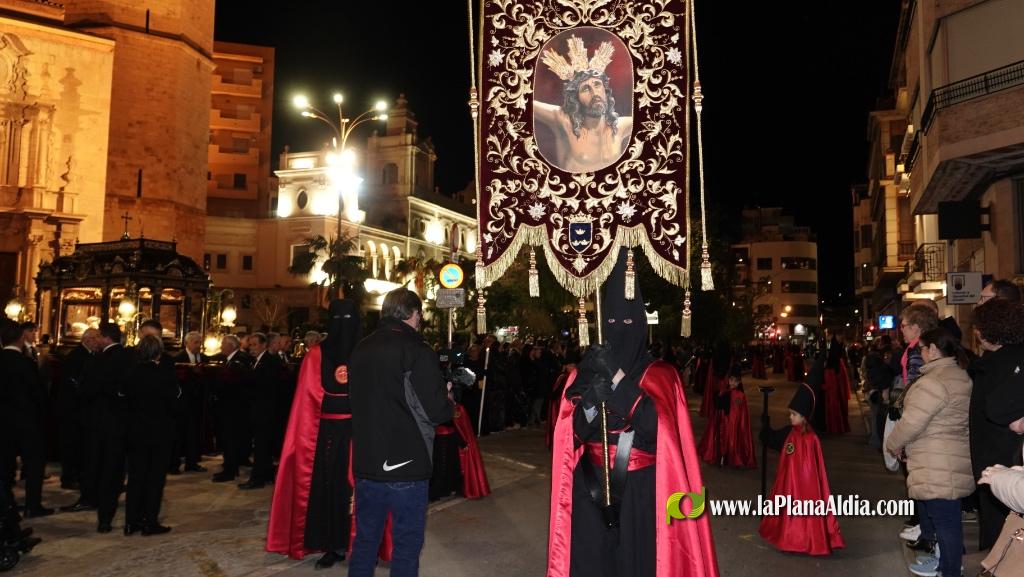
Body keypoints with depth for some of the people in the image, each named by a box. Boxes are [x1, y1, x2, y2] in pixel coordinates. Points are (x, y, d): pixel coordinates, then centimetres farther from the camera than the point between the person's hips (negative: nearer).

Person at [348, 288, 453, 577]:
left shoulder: (360, 350, 3)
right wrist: (447, 401, 4)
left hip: (365, 466, 6)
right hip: (407, 467, -5)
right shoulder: (418, 351, -15)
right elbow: (437, 412, -16)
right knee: (407, 544, 8)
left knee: (364, 541, 17)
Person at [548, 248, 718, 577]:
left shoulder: (660, 375, -1)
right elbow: (572, 434, -2)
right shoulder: (585, 373, 5)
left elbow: (656, 425, -17)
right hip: (594, 487, 2)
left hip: (642, 491, -2)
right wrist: (594, 394, -19)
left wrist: (618, 378, -22)